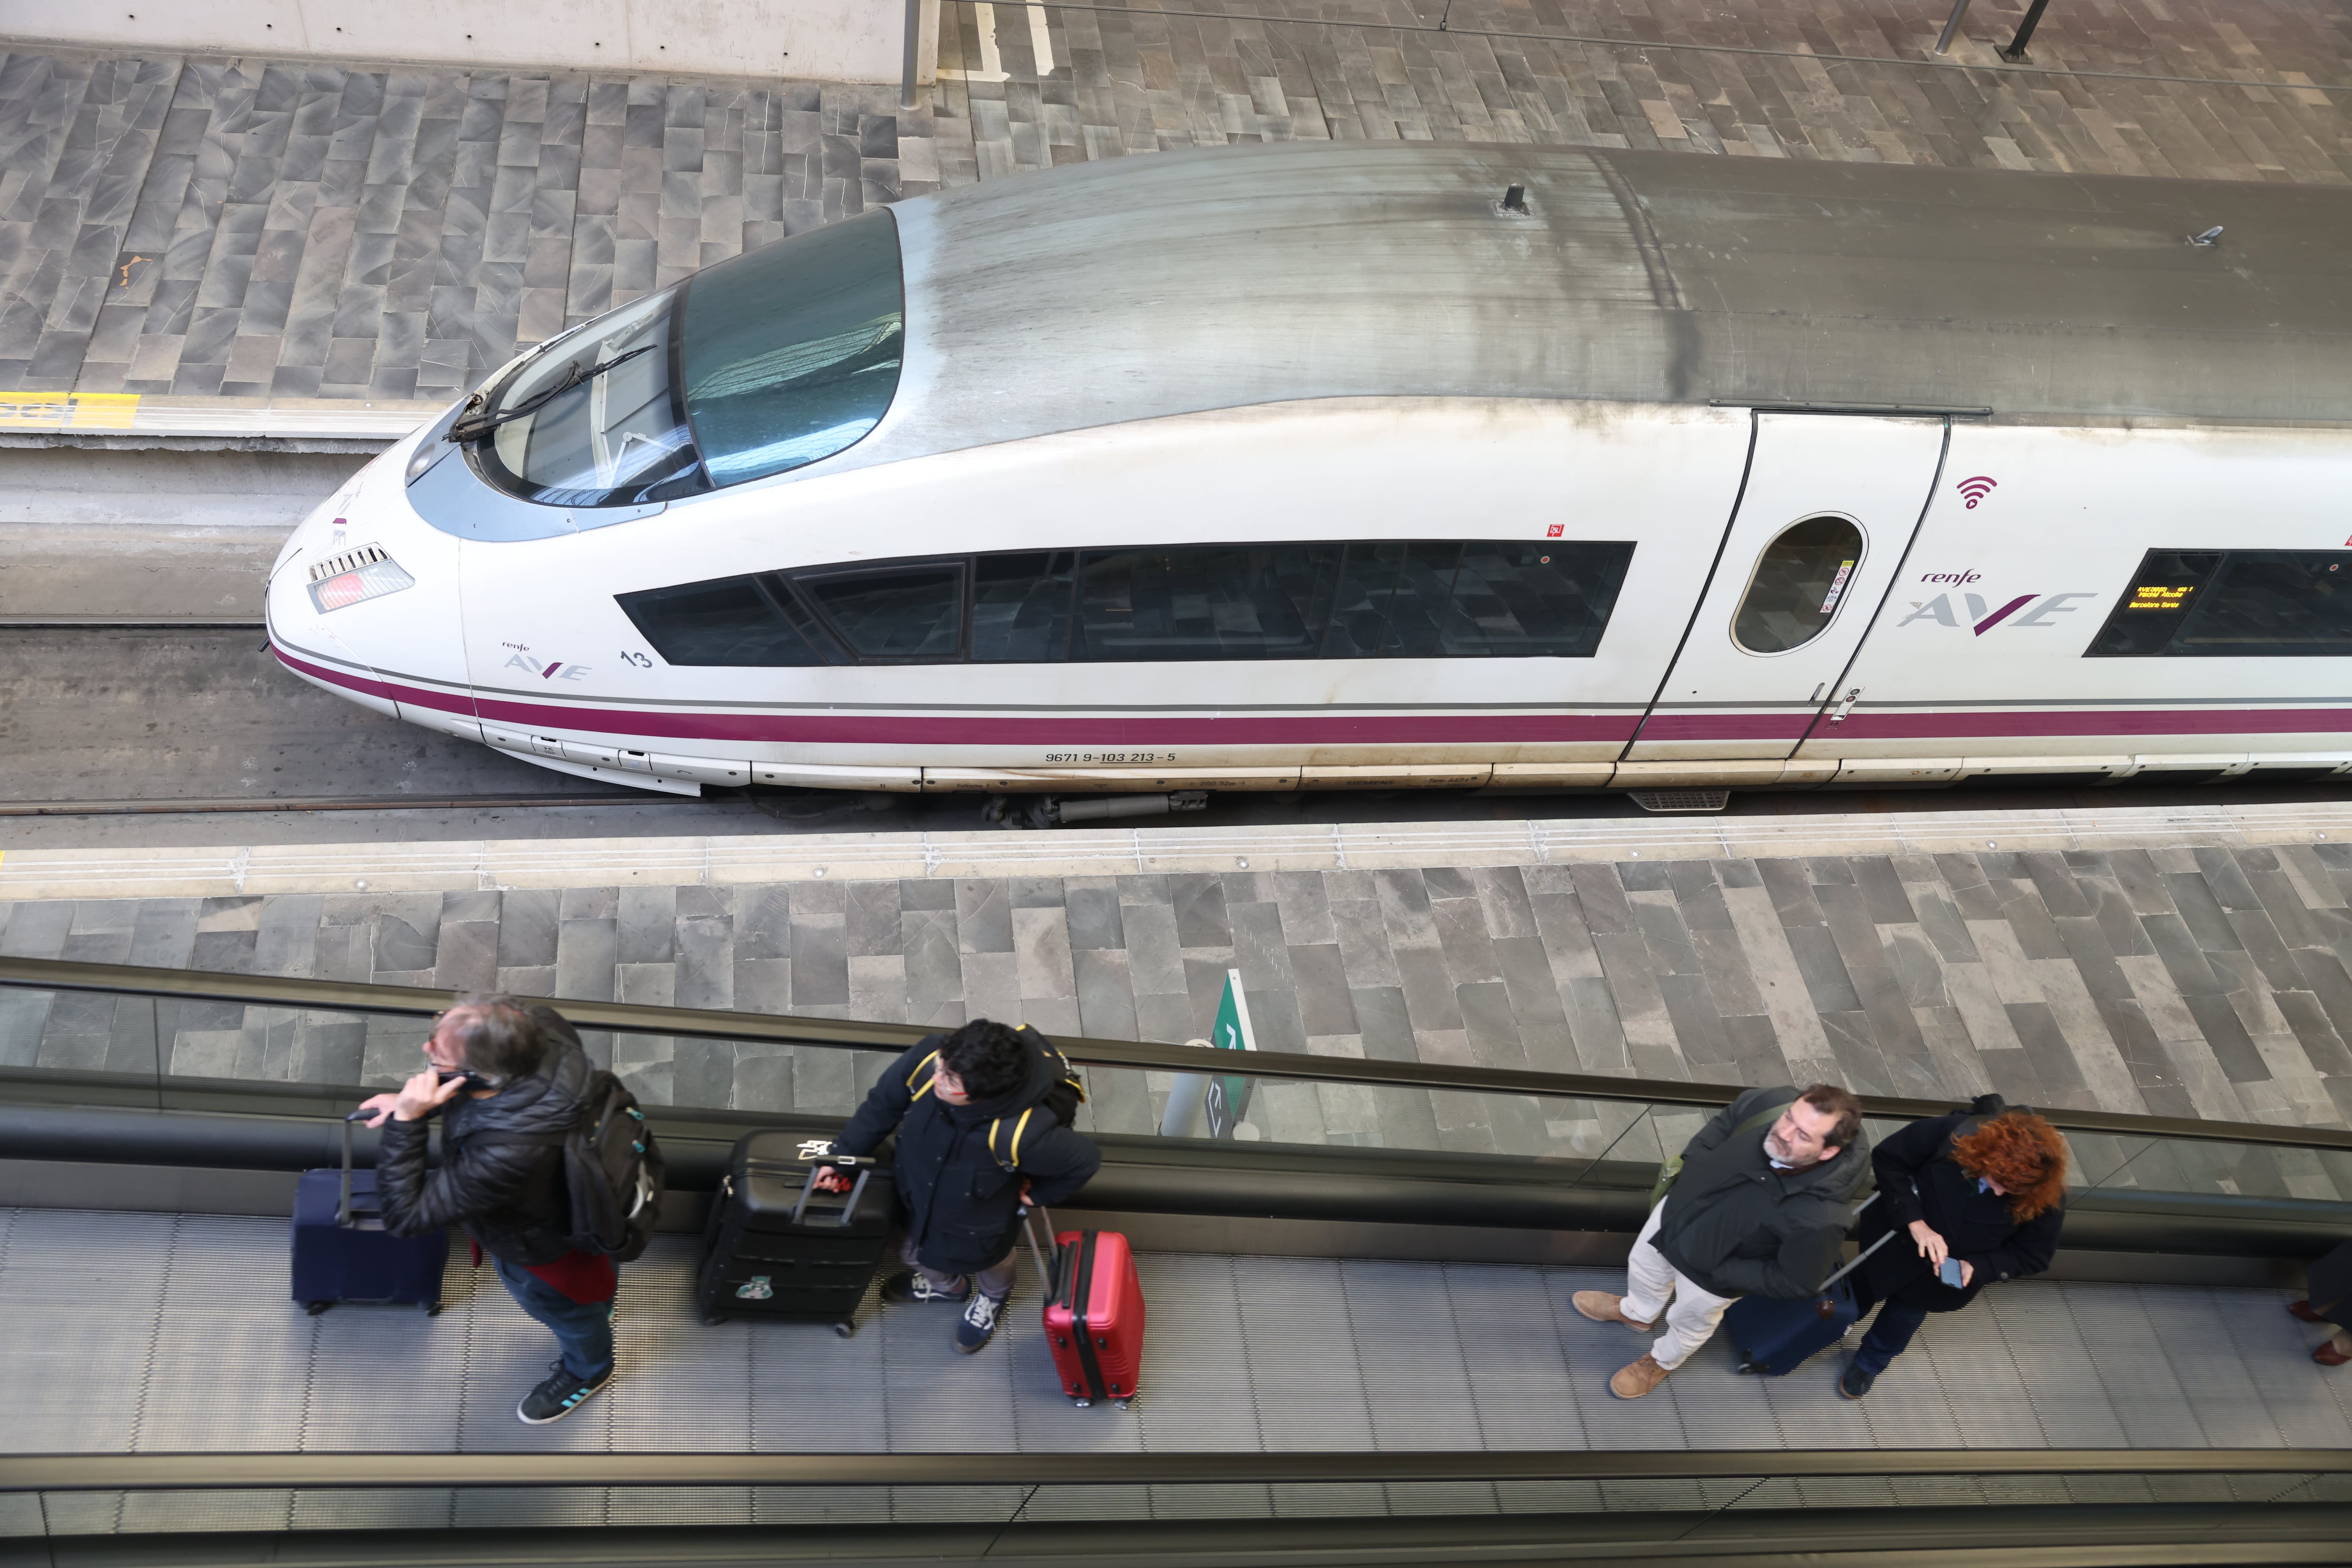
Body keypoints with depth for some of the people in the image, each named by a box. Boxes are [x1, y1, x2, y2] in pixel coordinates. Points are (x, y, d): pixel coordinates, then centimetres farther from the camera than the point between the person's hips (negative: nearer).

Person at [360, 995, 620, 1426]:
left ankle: (586, 1372, 65)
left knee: (566, 1313, 31)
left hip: (538, 1252, -5)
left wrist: (406, 1121, -44)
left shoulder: (504, 1158, -52)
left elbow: (404, 1213, -38)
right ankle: (597, 1308, 74)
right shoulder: (540, 1031, -34)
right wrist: (411, 1101, -14)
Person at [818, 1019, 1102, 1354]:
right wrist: (842, 1156, -7)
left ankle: (992, 1298, 72)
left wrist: (1039, 1193, -12)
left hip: (977, 1230, -4)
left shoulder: (1023, 1134, -48)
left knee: (990, 1265, 34)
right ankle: (947, 1285, 72)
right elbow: (882, 1104, -14)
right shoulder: (927, 1060, -37)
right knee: (914, 1254, 36)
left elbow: (1085, 1160, -28)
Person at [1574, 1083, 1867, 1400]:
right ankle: (1637, 1313, 68)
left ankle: (1661, 1363, 62)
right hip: (1679, 1209, 5)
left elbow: (1795, 1283, -24)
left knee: (1690, 1321, 28)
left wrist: (1722, 1271, -19)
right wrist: (1690, 1163, -12)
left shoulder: (1819, 1216, -42)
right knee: (1643, 1265, 34)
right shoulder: (1773, 1103, -31)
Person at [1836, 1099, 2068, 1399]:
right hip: (1896, 1238, 0)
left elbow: (2033, 1255, -14)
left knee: (1910, 1307, 22)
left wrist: (1976, 1268, -29)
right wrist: (1915, 1222, -32)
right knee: (1864, 1287, 24)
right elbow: (1888, 1159, -24)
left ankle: (1871, 1361, 54)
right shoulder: (1954, 1134, -37)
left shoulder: (2047, 1200, -32)